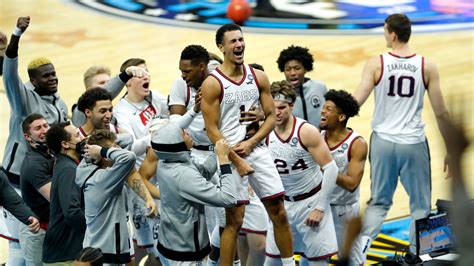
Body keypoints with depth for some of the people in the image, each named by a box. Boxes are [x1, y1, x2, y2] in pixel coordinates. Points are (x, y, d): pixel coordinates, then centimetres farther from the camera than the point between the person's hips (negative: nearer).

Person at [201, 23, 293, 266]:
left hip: (258, 151, 4)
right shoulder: (212, 84, -9)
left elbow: (271, 116, 7)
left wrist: (250, 143, -9)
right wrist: (237, 161, -14)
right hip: (230, 155, -4)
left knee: (279, 213, 7)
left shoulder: (258, 77, 5)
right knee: (234, 220, -3)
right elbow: (212, 130, -10)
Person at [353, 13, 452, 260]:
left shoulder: (375, 64, -6)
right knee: (420, 205, 13)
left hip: (383, 141, 1)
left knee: (379, 202, 16)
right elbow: (441, 113, -1)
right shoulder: (427, 67, -4)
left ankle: (362, 244, -4)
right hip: (414, 143, -1)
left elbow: (355, 102, -11)